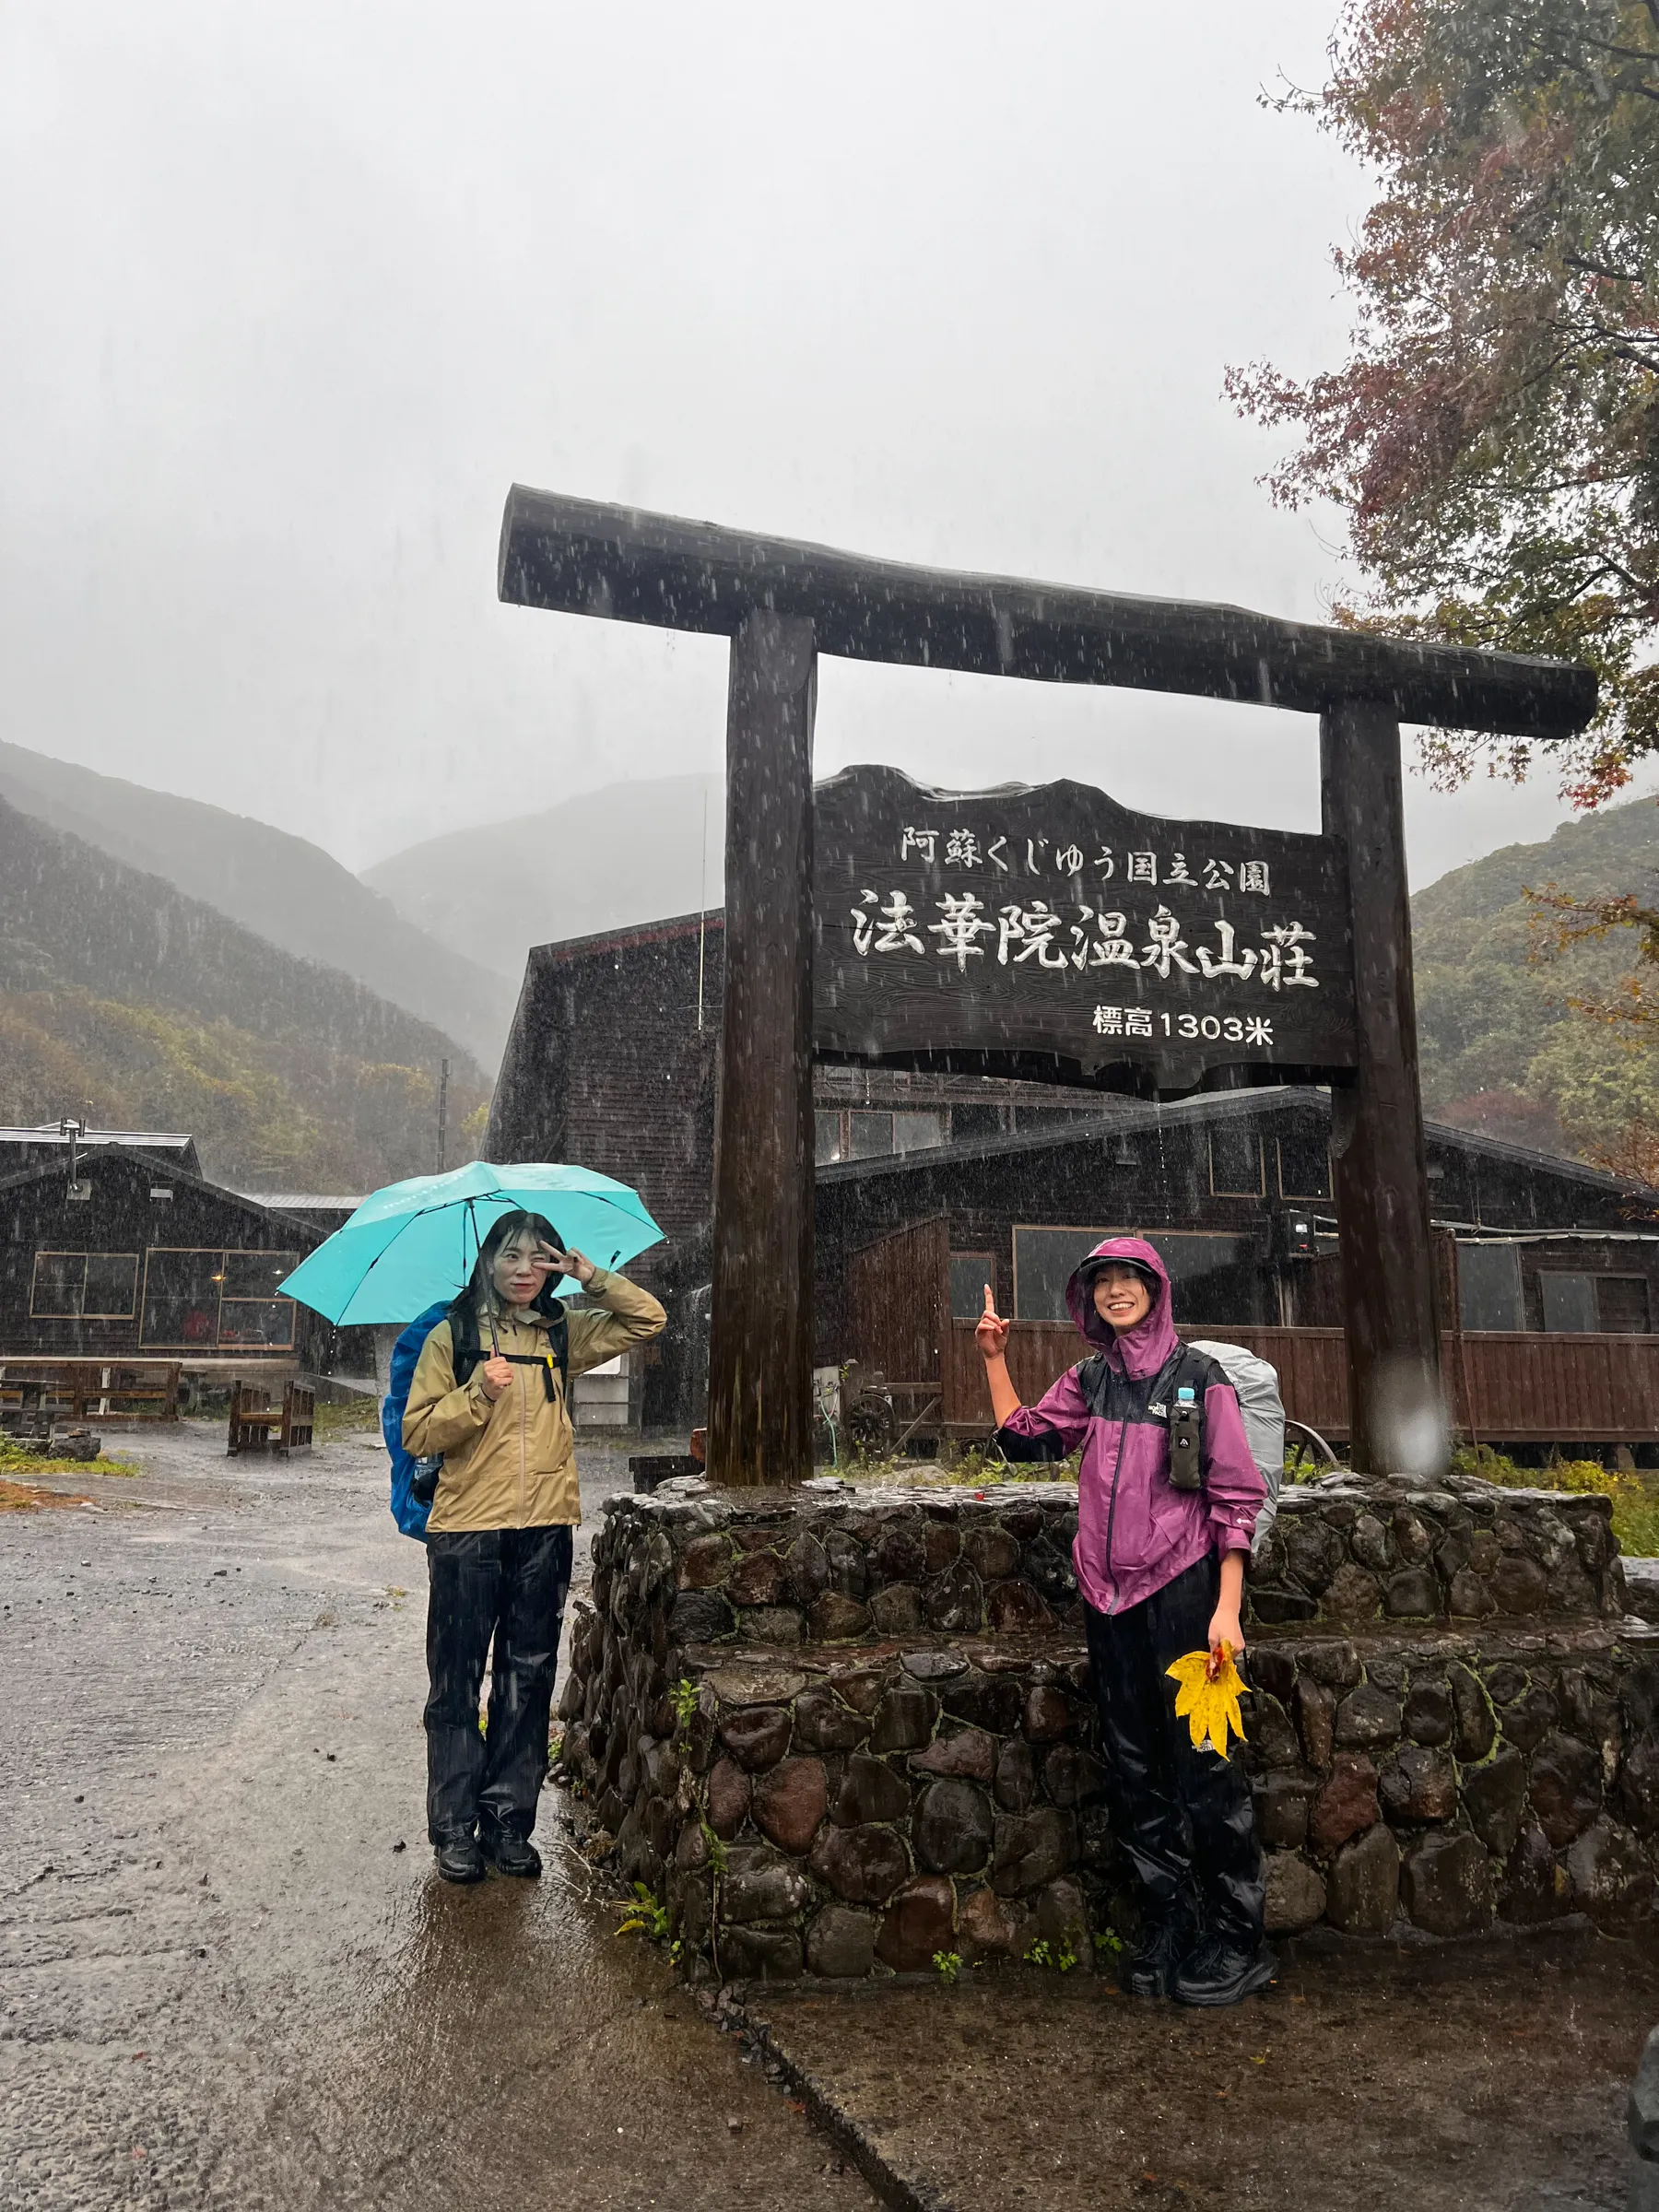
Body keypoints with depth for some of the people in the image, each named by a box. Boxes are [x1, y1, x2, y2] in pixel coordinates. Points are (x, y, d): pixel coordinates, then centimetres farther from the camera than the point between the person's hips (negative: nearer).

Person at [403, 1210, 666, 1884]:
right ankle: (454, 1828, 15)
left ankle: (509, 1821, 20)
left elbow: (647, 1319, 11)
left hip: (544, 1530, 3)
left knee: (528, 1680, 9)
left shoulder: (561, 1334, 9)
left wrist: (591, 1277, -2)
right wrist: (480, 1392, -16)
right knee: (458, 1682, 4)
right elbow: (418, 1434, -2)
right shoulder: (452, 1335, 1)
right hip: (467, 1529, -3)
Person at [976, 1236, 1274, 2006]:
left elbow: (1235, 1494, -6)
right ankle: (1167, 1931, 24)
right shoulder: (1089, 1381, 10)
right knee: (1134, 1770, 11)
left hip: (1182, 1587, -5)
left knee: (1201, 1765, -2)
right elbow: (1020, 1437, 18)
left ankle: (1235, 1942, 13)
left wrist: (1228, 1606, -12)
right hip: (1109, 1595, 5)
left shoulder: (1197, 1375, -5)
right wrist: (995, 1359, 12)